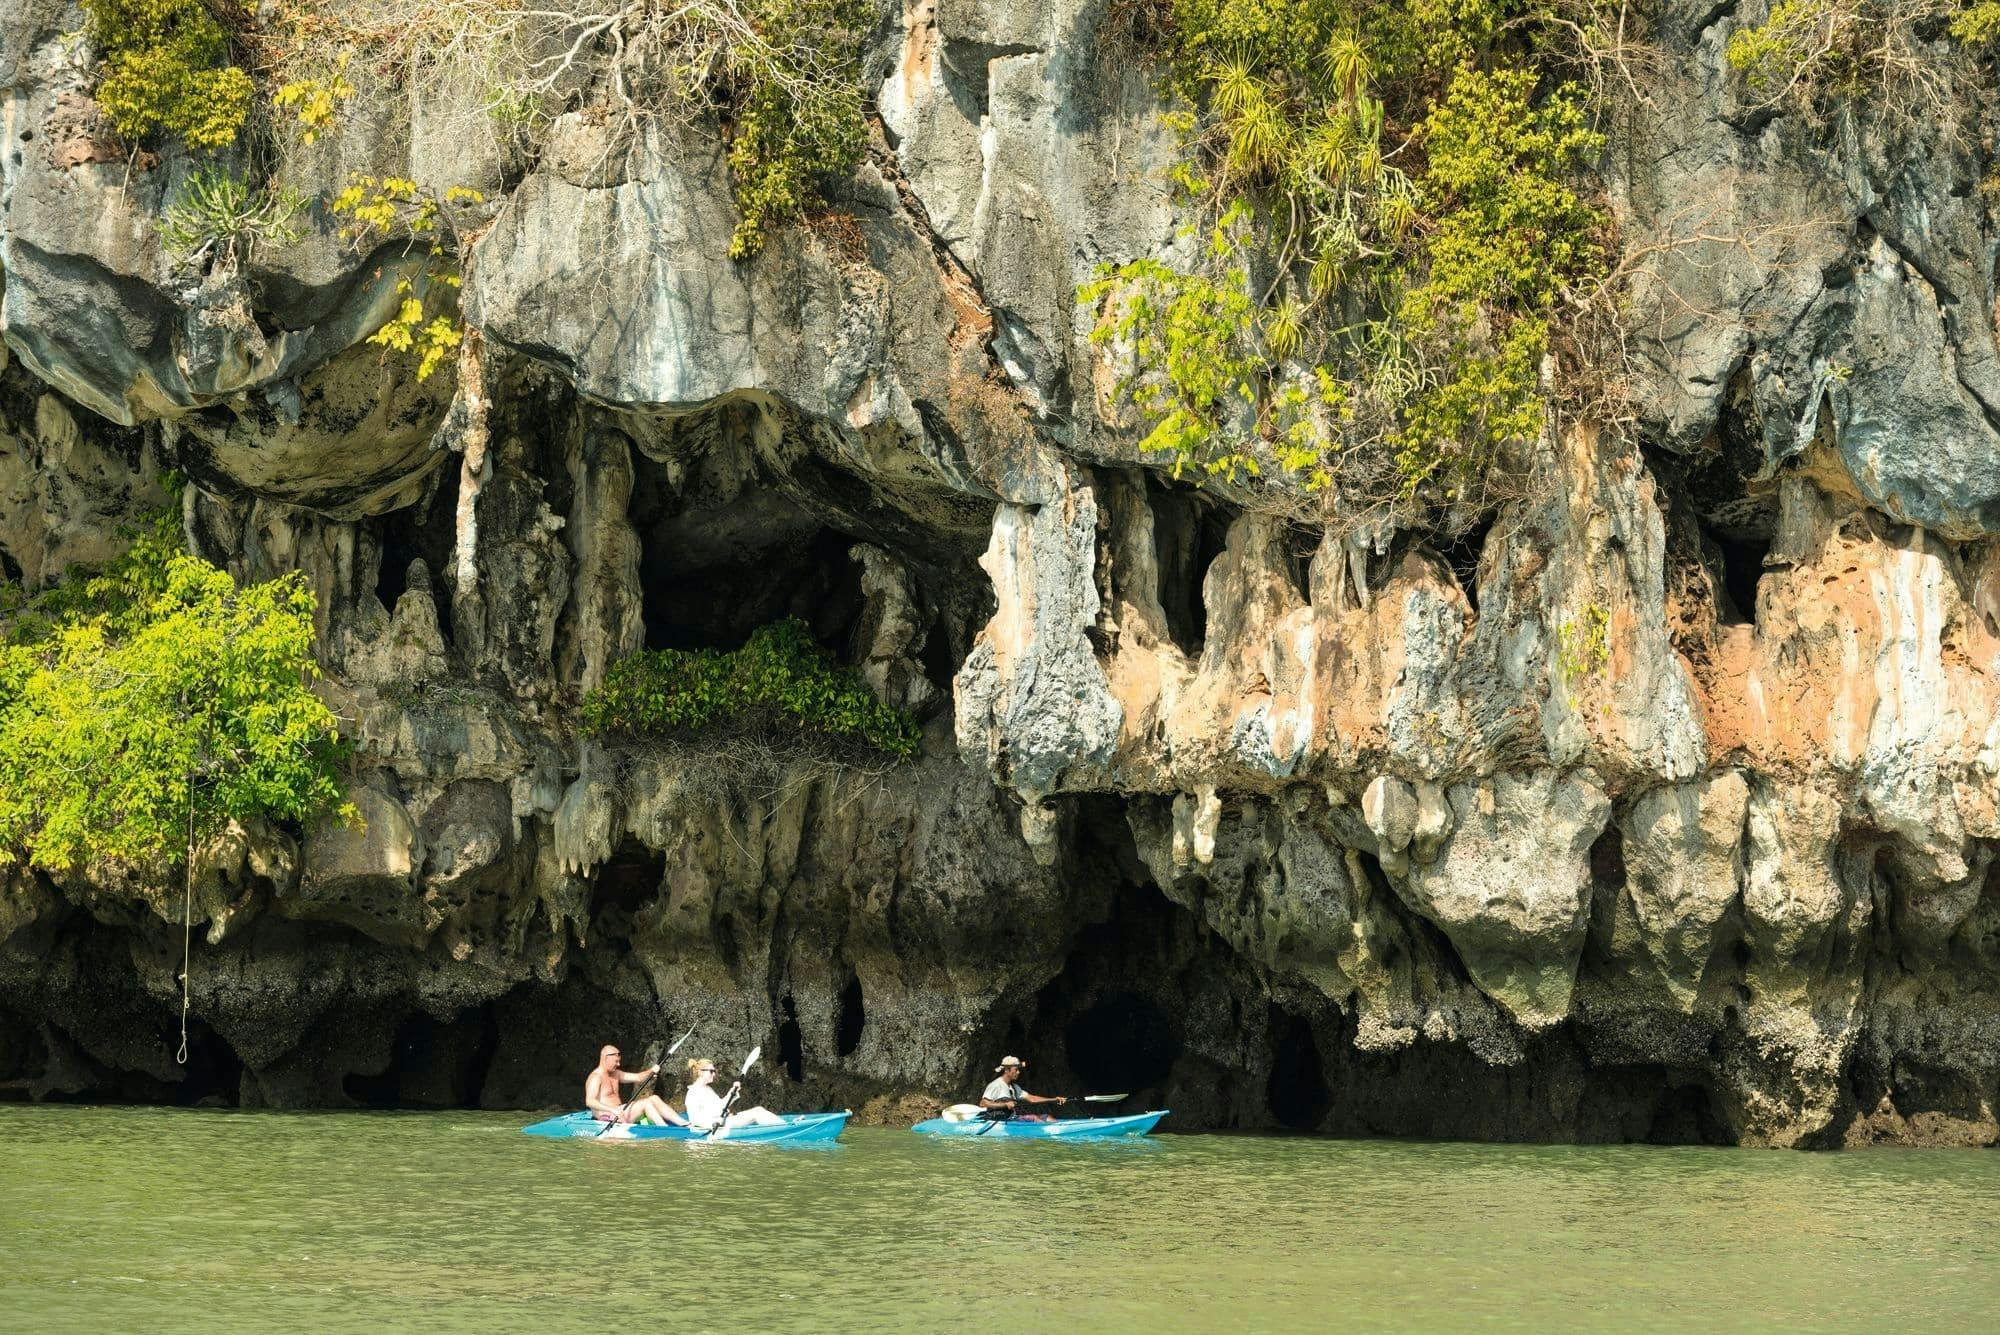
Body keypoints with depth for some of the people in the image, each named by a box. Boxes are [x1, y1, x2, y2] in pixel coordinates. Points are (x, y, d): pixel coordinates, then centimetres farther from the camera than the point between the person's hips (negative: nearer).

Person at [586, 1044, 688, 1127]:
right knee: (646, 1103, -20)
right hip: (607, 1117, -10)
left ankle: (683, 1123, -12)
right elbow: (589, 1101, -27)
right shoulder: (596, 1077, -13)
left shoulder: (615, 1074, 18)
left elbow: (637, 1077, 17)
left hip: (617, 1112, 10)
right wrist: (612, 1110, -36)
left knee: (654, 1098, -1)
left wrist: (651, 1071, -5)